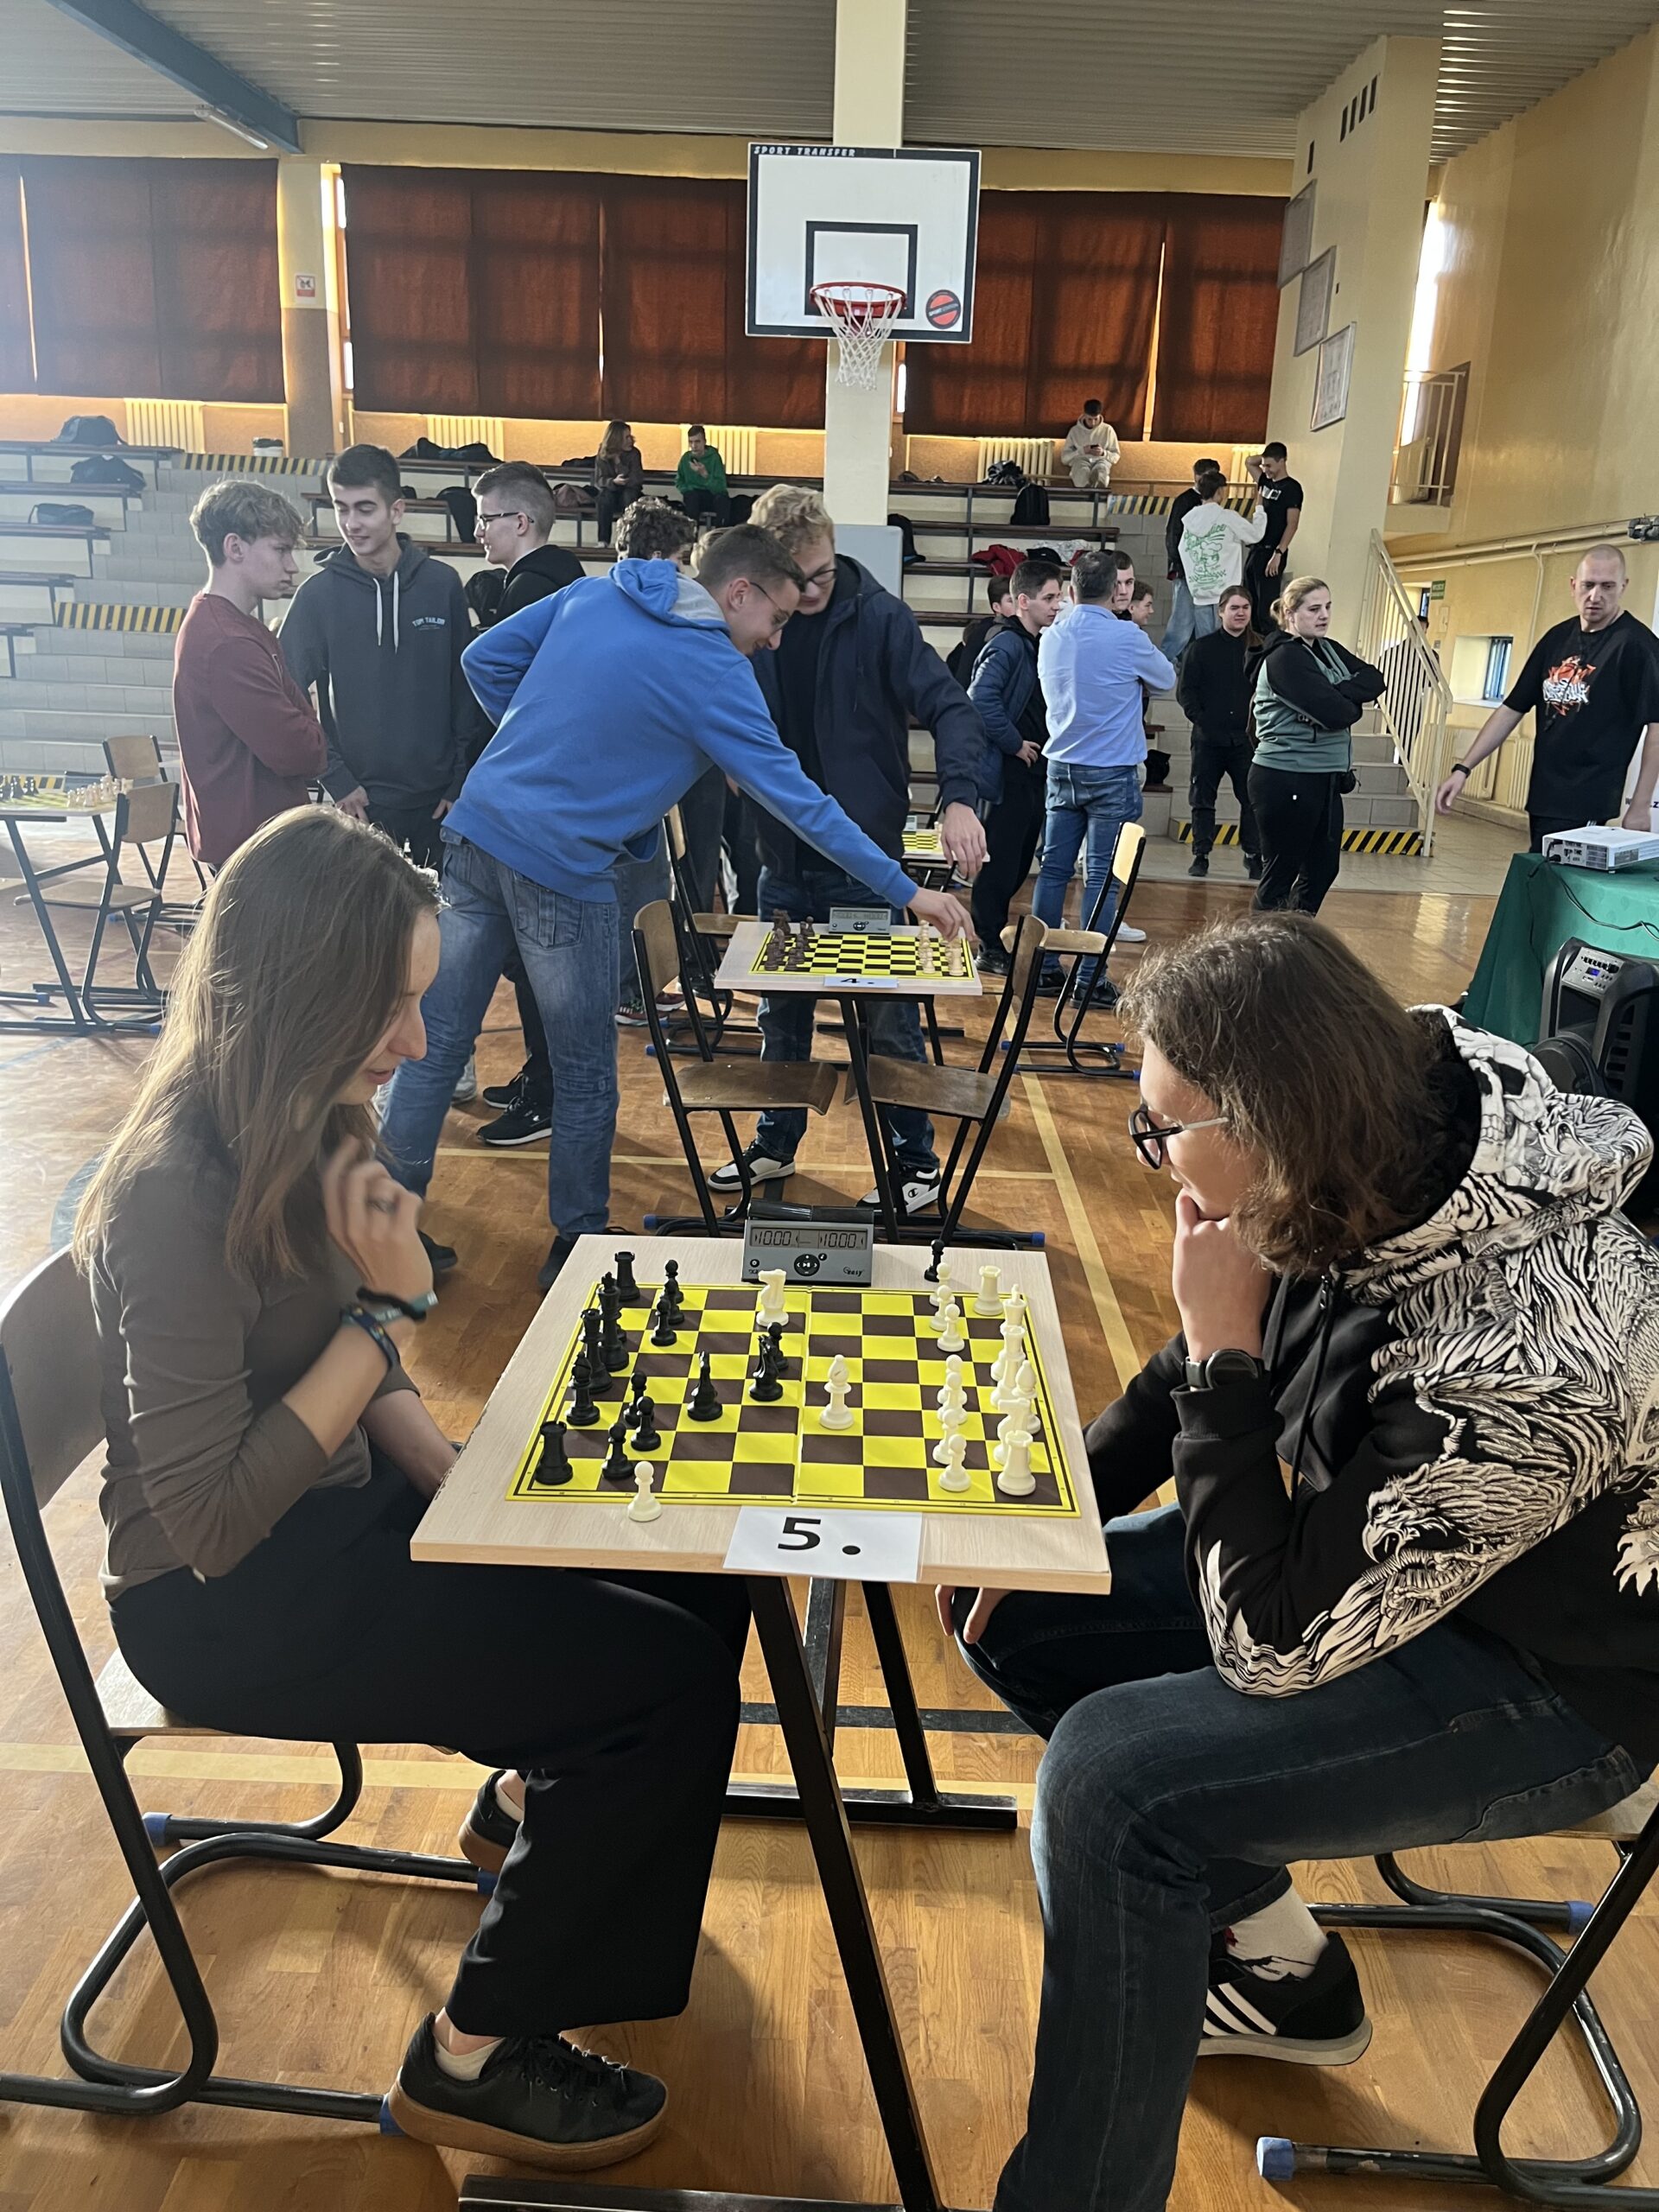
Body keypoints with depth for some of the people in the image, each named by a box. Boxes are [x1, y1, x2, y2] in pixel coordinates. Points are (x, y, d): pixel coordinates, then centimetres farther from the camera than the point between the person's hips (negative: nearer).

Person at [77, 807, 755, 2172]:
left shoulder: (306, 1129, -1)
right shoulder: (176, 1192, -26)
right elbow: (209, 1524, -24)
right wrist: (387, 1308, -24)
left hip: (337, 1509, 8)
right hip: (225, 1606, -8)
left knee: (703, 1569, 1)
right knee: (678, 1675, -15)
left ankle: (535, 1798, 29)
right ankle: (472, 2062, 4)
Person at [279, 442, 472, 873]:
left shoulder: (442, 584, -1)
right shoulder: (318, 594, -4)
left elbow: (464, 690, 3)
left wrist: (460, 781, 0)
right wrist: (336, 779, -8)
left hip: (439, 796, 1)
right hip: (362, 800, -1)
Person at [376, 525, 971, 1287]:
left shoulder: (593, 593, 8)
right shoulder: (716, 673, -10)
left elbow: (485, 660, 12)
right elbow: (796, 799, -10)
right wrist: (905, 890, -5)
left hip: (475, 829, 7)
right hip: (561, 872, -6)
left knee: (436, 1040, 14)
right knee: (585, 1075, 10)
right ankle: (577, 1245, 22)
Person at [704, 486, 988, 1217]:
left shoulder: (878, 616, -10)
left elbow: (949, 708, -15)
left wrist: (958, 795, -31)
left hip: (866, 860, -4)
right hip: (783, 859, 4)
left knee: (889, 1021, 3)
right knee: (782, 1013, 16)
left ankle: (915, 1161, 17)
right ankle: (776, 1143, 33)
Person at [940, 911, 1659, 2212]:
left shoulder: (1527, 1359, -38)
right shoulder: (1382, 1155, -16)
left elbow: (1271, 1644, -29)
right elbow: (1205, 1365, 2)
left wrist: (1221, 1353, -30)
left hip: (1550, 1679, -8)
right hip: (1366, 1548, 8)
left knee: (1112, 1777, -26)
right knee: (1012, 1614, 3)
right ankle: (1282, 1969, 21)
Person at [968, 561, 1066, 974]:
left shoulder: (1036, 645, 14)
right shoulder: (1006, 645, -14)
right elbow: (981, 700, -25)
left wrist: (1041, 745, 7)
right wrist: (1015, 744, -18)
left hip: (1033, 771, 9)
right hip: (1008, 770, -9)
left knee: (1019, 861, 15)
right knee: (1000, 861, -2)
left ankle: (994, 935, 26)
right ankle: (990, 949, 7)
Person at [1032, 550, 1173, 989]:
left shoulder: (1051, 636, 3)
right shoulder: (1127, 637, -12)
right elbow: (1165, 680, 5)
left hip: (1062, 768, 5)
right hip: (1112, 772, -5)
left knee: (1053, 868, 9)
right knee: (1101, 876, -1)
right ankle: (1089, 978, 1)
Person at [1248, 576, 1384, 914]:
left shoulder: (1330, 650, 13)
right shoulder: (1283, 658, -14)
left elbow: (1374, 681, 2)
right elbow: (1334, 712, -22)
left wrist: (1334, 696, -14)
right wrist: (1355, 703, 0)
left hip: (1325, 779, 9)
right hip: (1285, 781, -9)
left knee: (1323, 869, 14)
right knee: (1280, 874, -1)